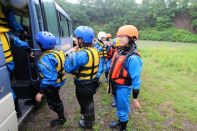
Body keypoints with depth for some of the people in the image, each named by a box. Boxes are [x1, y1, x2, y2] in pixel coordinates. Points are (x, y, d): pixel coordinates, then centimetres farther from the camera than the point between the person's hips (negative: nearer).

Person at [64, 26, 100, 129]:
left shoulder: (81, 54, -31)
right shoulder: (94, 50, -2)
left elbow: (68, 68, -25)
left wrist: (70, 55, -13)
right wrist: (75, 54, -1)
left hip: (83, 85, -8)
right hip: (92, 82, 8)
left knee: (85, 103, 15)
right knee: (89, 101, 28)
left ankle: (87, 123, 39)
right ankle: (91, 117, 51)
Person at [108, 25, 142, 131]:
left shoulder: (132, 58, -27)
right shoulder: (120, 51, -1)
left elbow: (136, 80, -23)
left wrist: (135, 98, -17)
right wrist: (111, 84, 17)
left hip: (123, 87, -8)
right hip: (115, 85, 8)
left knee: (123, 109, 14)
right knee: (119, 107, 27)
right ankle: (120, 122, 53)